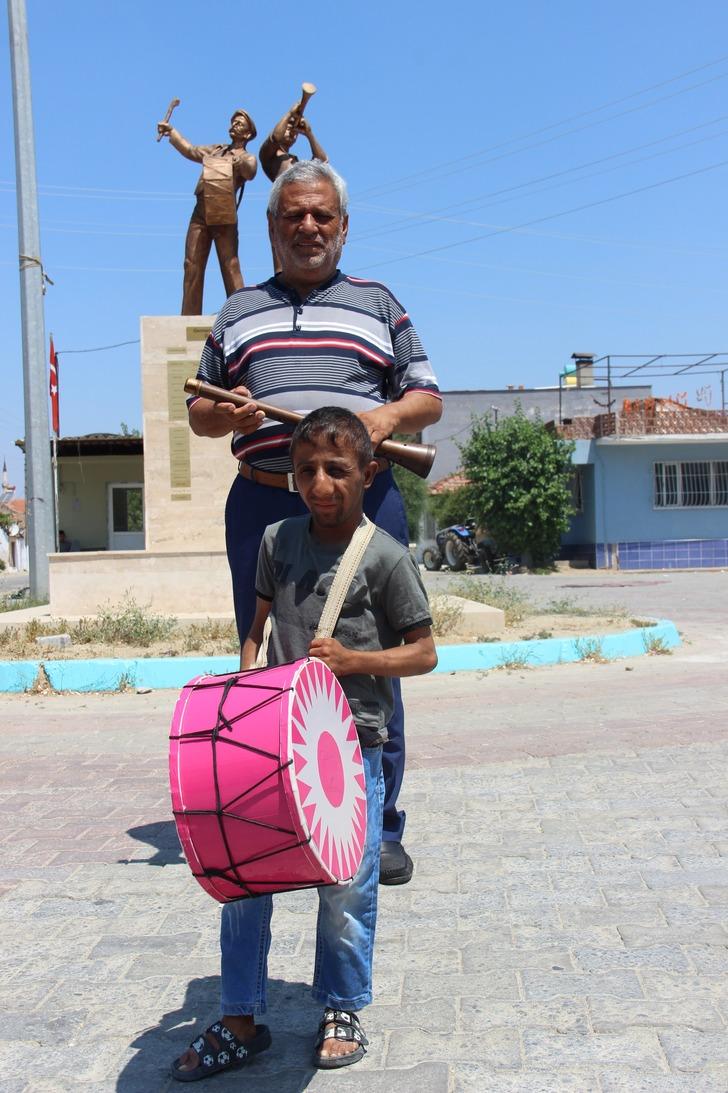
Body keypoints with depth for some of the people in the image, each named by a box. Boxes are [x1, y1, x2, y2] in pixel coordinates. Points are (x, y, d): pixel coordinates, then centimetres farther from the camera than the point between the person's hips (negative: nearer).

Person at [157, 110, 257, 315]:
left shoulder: (248, 158, 8)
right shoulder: (215, 150, 27)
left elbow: (249, 172, -15)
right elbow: (189, 150, 32)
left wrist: (240, 162, -37)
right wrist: (171, 131, 19)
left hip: (224, 216, -5)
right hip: (200, 214, 5)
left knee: (230, 266, -10)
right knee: (192, 265, 0)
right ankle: (189, 318, 1)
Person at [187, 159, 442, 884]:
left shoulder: (377, 304, 16)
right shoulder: (237, 314, 20)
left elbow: (429, 397, 12)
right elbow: (198, 411, 19)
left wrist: (389, 415, -10)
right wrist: (225, 414, -5)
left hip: (364, 500, -1)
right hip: (262, 504, 2)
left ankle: (379, 830, 11)